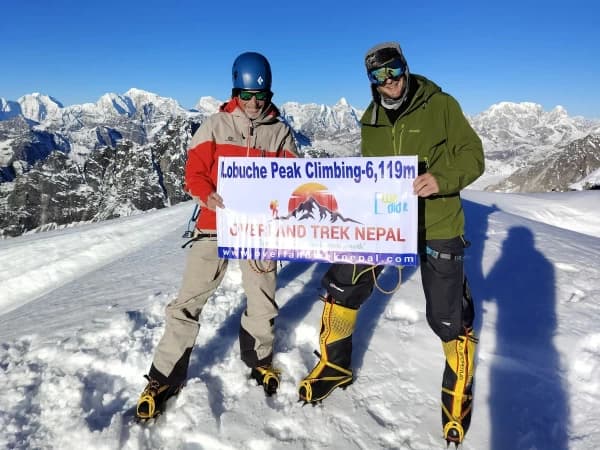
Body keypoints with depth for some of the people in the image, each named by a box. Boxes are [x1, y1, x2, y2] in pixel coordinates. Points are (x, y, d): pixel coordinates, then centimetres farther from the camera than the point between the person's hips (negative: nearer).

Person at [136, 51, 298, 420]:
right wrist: (207, 195, -20)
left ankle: (259, 361, 37)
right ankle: (165, 376, 13)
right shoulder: (216, 125, 3)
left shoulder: (281, 132, 7)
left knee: (263, 301, 12)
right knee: (189, 301, -2)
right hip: (215, 224, -1)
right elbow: (195, 170, 0)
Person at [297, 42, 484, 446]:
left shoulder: (441, 106, -8)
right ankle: (334, 365, 29)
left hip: (436, 226, -4)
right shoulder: (371, 120, 5)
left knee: (449, 319, 1)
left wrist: (442, 179, -26)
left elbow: (472, 155, -8)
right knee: (341, 287, 4)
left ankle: (459, 391, 32)